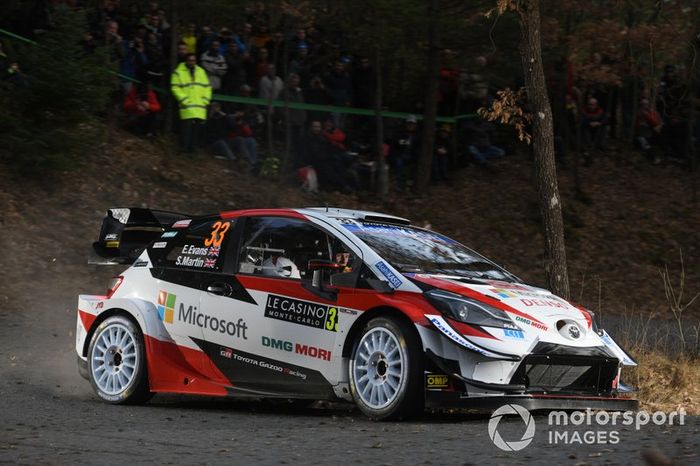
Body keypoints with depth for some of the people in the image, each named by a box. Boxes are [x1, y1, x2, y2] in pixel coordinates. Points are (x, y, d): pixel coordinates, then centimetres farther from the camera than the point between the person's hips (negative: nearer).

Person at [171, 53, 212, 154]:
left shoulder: (201, 72, 18)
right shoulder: (179, 72, 3)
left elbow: (207, 87, 19)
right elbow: (175, 88, -4)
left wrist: (205, 100, 5)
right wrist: (184, 100, -12)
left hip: (200, 106, 5)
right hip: (187, 107, -5)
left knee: (196, 128, 3)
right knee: (186, 127, -14)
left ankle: (192, 147, 9)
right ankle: (184, 147, -11)